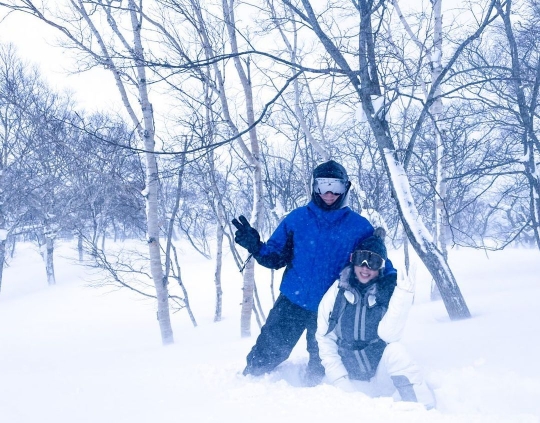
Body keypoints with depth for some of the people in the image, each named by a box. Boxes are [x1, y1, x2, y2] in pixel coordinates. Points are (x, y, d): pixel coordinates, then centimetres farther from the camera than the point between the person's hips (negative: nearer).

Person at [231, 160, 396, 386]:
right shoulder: (297, 219, -2)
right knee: (265, 356, 1)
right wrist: (254, 246, -18)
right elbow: (275, 257, 1)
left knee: (320, 368, 14)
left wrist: (391, 279, -17)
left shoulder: (359, 226, -3)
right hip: (292, 302, 0)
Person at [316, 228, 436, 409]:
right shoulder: (337, 292, -5)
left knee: (395, 349, -29)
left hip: (383, 377, -1)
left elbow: (388, 335, -23)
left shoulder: (388, 294, -6)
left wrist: (403, 295, -30)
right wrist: (339, 379, -9)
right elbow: (325, 338, -1)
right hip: (352, 383, 1)